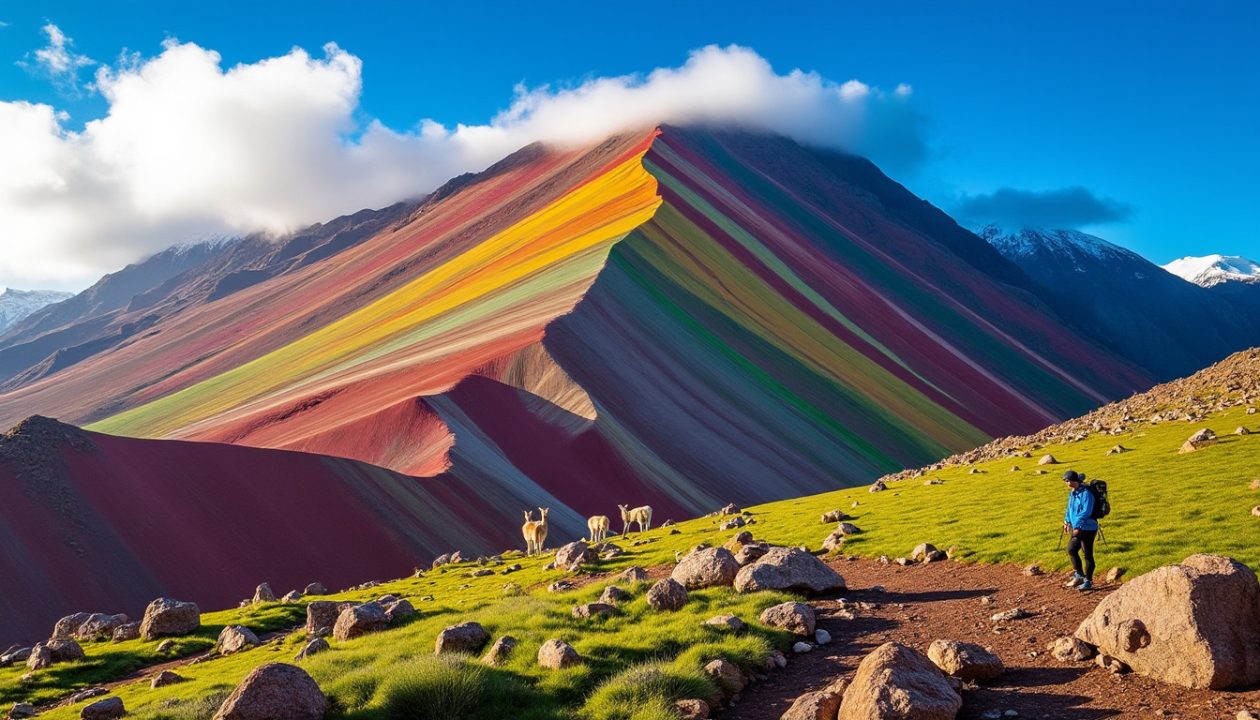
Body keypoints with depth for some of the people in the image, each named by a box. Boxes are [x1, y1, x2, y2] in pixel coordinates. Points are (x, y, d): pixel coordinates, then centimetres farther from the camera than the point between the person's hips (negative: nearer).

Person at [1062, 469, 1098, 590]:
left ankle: (1088, 581, 8)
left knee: (1087, 554, -2)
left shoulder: (1086, 493, -20)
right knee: (1071, 550, 17)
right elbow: (1069, 508, 19)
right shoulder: (1072, 493, 8)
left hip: (1087, 528, -10)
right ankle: (1079, 576, 30)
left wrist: (1077, 525, -21)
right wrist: (1067, 521, 8)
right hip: (1077, 528, 10)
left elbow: (1086, 512, -24)